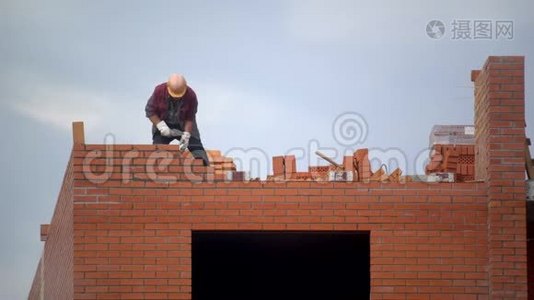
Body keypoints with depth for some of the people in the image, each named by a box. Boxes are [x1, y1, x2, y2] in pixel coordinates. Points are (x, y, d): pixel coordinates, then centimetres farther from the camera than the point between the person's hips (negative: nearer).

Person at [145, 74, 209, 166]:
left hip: (184, 126, -1)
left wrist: (186, 135, -27)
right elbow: (150, 110, -13)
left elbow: (190, 118, -16)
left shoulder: (191, 95, -25)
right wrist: (161, 125, -25)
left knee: (197, 147, -14)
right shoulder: (159, 91, -24)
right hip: (163, 124, 1)